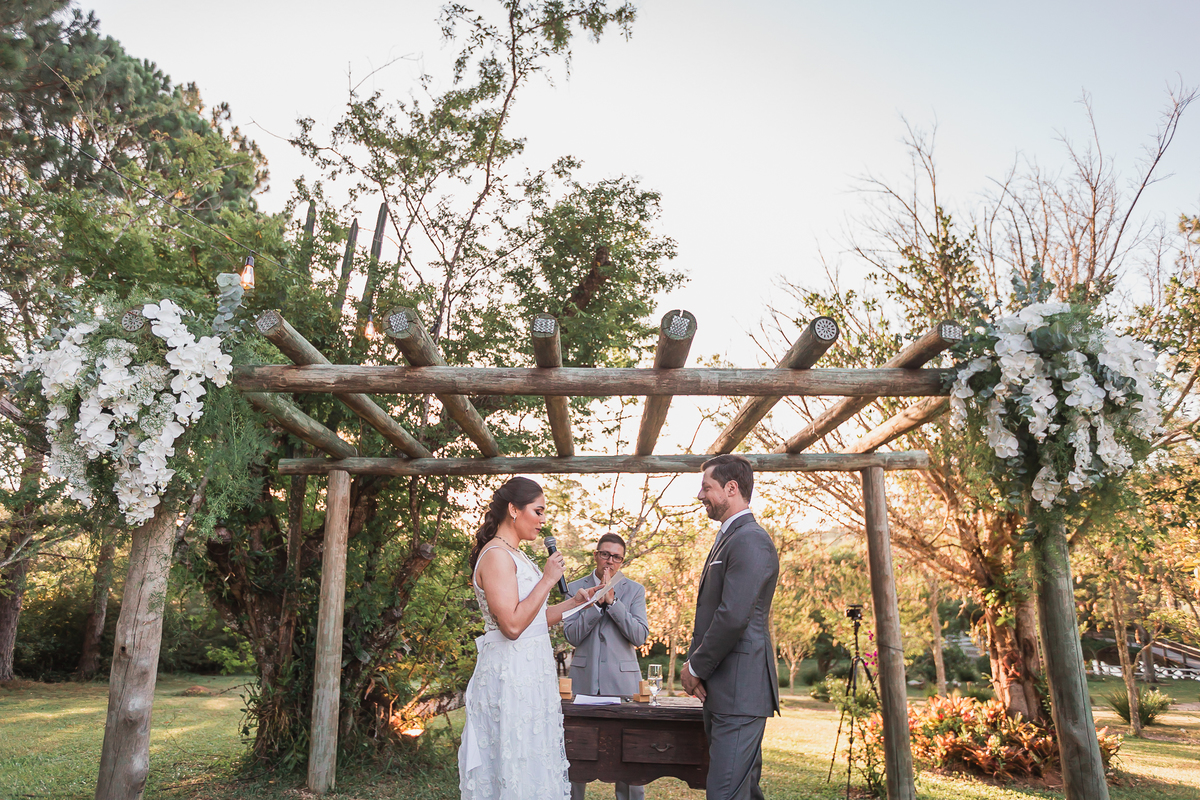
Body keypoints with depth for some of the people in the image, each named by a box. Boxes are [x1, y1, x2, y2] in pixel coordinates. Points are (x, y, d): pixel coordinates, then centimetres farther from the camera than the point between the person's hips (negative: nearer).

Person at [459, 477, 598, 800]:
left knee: (534, 767, 14)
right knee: (514, 766, -1)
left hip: (531, 673, 10)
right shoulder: (496, 555, -15)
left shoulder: (516, 556, 15)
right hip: (510, 675, -10)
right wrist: (547, 579, -18)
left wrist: (575, 601, 11)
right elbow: (512, 625, -22)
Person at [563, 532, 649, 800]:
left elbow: (640, 636, -5)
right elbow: (571, 635, -2)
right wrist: (596, 602, -12)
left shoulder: (634, 590, 6)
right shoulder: (575, 588, 7)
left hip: (622, 678, 0)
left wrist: (612, 600, -12)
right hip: (584, 677, 1)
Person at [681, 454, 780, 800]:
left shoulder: (750, 540, -15)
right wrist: (693, 661, 7)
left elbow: (734, 616, -23)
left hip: (740, 690, -10)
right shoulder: (728, 539, 18)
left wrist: (696, 668, -11)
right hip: (721, 688, 10)